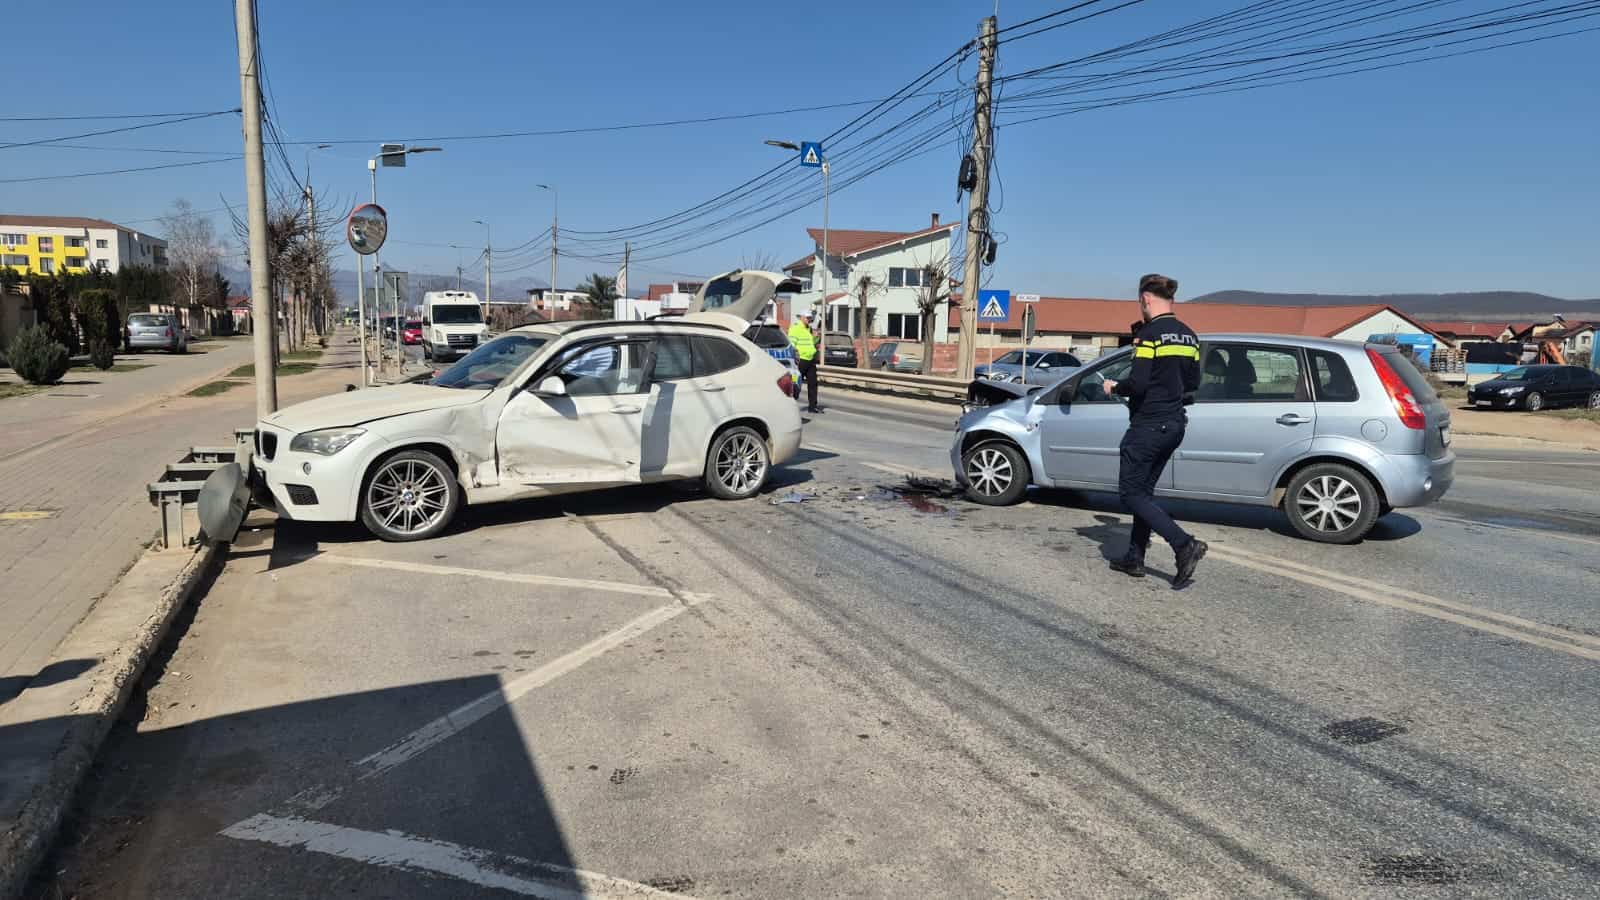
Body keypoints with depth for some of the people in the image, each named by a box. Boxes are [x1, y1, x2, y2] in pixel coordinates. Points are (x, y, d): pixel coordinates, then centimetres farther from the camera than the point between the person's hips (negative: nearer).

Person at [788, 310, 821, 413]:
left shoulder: (809, 329, 18)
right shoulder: (795, 328, -8)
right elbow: (791, 344, -15)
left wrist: (815, 337, 8)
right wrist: (794, 355, -22)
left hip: (811, 360, 8)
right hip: (800, 360, -8)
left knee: (813, 383, 7)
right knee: (797, 384, -2)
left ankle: (812, 406, 12)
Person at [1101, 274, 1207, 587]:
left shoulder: (1149, 334, -15)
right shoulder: (1189, 336, 11)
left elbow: (1137, 383, -21)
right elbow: (1193, 382, 15)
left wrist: (1114, 387, -3)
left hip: (1148, 425, -9)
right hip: (1174, 424, 9)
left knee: (1131, 493, -2)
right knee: (1144, 490, 17)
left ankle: (1185, 544, -14)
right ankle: (1135, 558, 20)